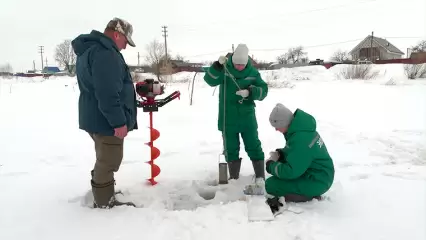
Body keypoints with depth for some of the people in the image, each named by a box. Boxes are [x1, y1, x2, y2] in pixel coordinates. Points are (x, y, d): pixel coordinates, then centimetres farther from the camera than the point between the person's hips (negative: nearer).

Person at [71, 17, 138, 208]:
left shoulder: (88, 49, 16)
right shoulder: (105, 52, -21)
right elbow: (108, 93, -28)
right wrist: (119, 121, -24)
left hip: (94, 117, 11)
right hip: (105, 120, -11)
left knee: (105, 159, 24)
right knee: (109, 162, 3)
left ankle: (103, 192, 39)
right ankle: (104, 203, 16)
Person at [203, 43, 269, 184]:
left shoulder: (253, 72, -2)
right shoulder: (224, 69, -7)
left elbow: (263, 90, -4)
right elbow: (210, 80, -21)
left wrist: (250, 92, -23)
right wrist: (218, 65, -37)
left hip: (247, 118, 1)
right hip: (228, 119, 0)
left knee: (254, 147, 7)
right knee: (231, 149, 10)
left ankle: (260, 177, 20)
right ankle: (234, 178, 25)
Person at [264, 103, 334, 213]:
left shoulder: (300, 139, -31)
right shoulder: (300, 127, -1)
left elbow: (291, 171, -28)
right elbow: (296, 152, 17)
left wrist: (270, 165, -12)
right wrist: (280, 153, -1)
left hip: (316, 182, -10)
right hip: (318, 172, 10)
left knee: (270, 185, -14)